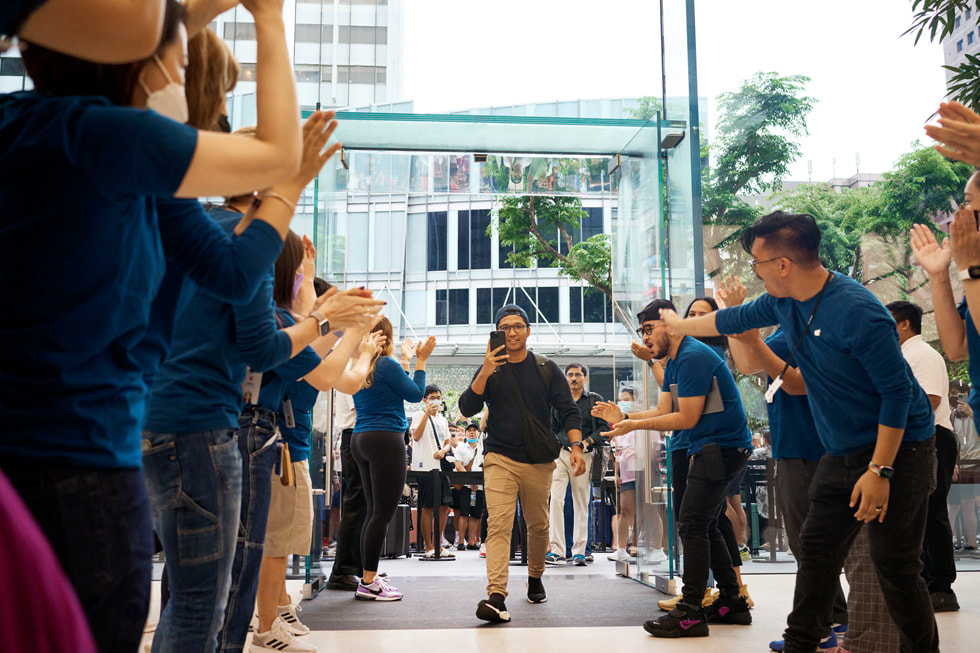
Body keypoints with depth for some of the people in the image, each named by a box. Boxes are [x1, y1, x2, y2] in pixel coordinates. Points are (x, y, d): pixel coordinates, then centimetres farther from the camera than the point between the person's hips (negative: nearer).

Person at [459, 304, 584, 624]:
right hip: (500, 459, -2)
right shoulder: (490, 369, 5)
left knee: (538, 525, 12)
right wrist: (484, 373, -18)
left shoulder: (547, 369, 6)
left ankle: (535, 578, 37)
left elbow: (568, 411, 4)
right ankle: (496, 597, -25)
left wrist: (576, 445, -12)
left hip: (539, 461, 2)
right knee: (498, 523, -16)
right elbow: (467, 409, -6)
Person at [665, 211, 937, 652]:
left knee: (895, 567, -5)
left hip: (895, 450, -8)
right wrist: (680, 325, 35)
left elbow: (898, 391, -22)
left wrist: (880, 471, -22)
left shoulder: (856, 311, -26)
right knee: (816, 551, 12)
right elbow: (734, 320, 21)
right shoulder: (784, 302, 1)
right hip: (842, 453, 8)